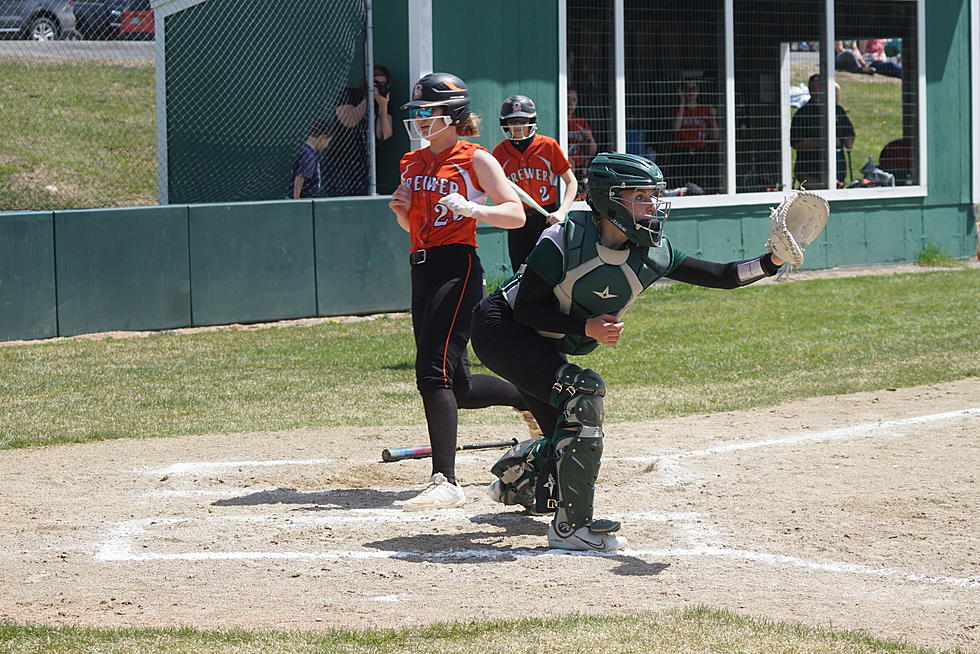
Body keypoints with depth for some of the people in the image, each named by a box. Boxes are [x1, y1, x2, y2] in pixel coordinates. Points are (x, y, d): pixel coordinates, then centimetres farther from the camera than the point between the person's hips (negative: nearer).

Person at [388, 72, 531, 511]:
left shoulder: (475, 160, -2)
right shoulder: (413, 163, 18)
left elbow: (516, 215, -9)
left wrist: (472, 208, -25)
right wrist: (402, 210, 4)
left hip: (458, 266, -8)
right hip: (422, 272, 8)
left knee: (434, 372, -19)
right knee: (458, 387, 9)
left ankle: (445, 482, -22)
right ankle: (532, 398, 34)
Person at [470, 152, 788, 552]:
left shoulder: (651, 254, -10)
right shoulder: (565, 240, -26)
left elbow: (722, 276, -13)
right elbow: (526, 308, -23)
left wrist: (771, 262, -30)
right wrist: (585, 327, -33)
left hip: (546, 350, 7)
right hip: (501, 327, -7)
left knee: (570, 438, 9)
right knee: (582, 392, -28)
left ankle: (515, 480, 46)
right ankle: (571, 525, -23)